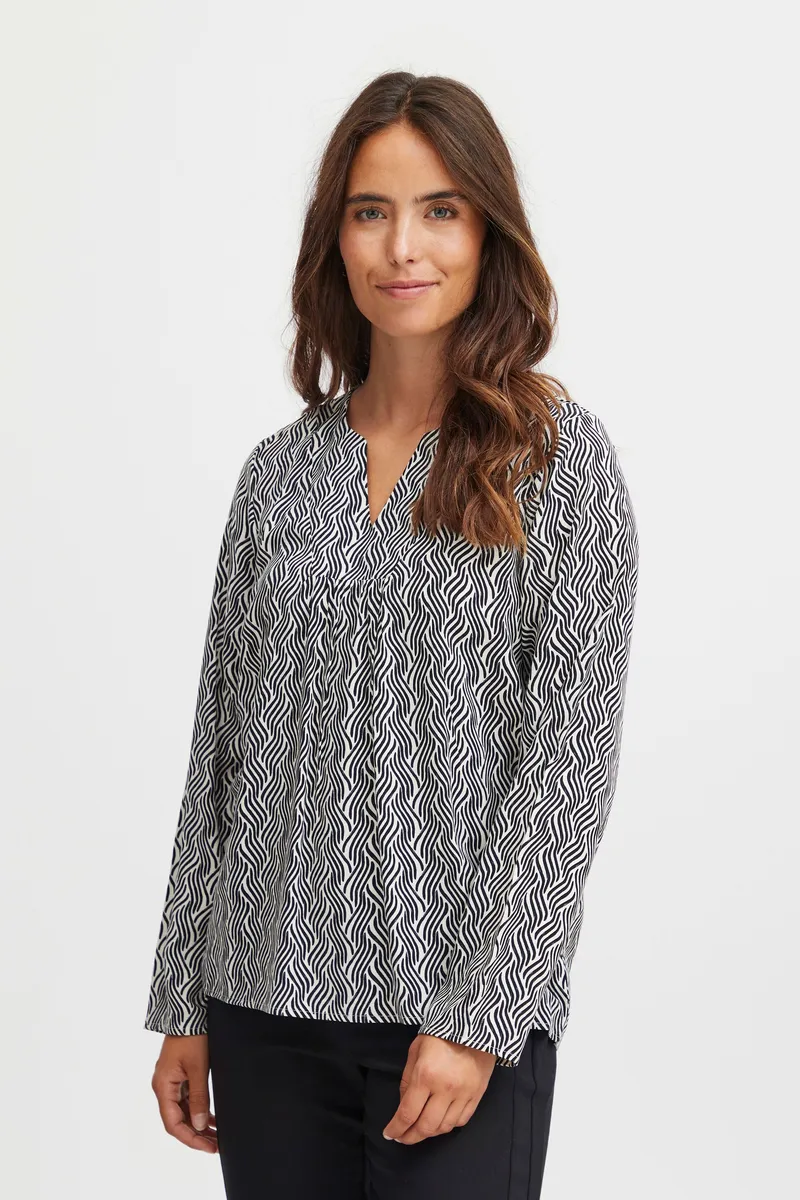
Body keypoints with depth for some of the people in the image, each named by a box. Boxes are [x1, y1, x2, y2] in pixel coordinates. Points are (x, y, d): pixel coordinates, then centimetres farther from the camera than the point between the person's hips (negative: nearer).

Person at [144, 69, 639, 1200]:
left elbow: (572, 753, -9)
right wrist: (185, 1005, 8)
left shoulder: (559, 455, -3)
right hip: (270, 1006, 4)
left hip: (466, 1015, -3)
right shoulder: (281, 470, 7)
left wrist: (478, 1018, -14)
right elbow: (223, 745, 9)